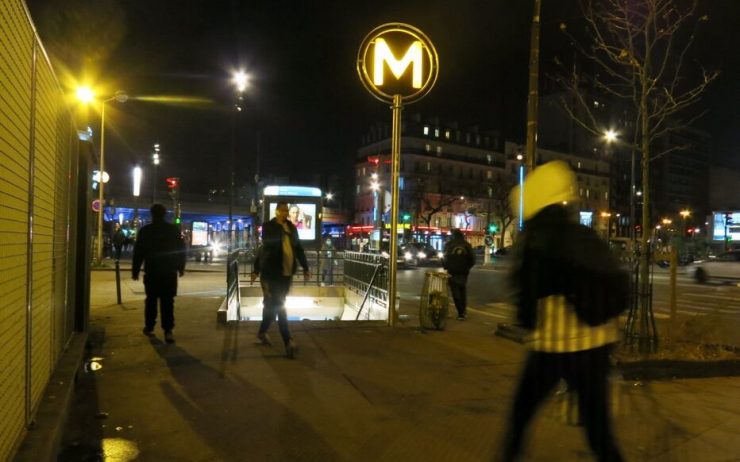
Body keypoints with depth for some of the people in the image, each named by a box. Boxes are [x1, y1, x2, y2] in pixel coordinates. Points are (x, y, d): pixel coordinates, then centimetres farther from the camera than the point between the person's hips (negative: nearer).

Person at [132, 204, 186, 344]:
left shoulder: (145, 231, -1)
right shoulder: (174, 230, 1)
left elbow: (138, 252, -1)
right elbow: (181, 249, 5)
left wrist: (135, 270, 5)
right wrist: (181, 267, 14)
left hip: (151, 272, 0)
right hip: (169, 272, 0)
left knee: (151, 300, 13)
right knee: (168, 302, -2)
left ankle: (149, 327, 20)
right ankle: (168, 331, -9)